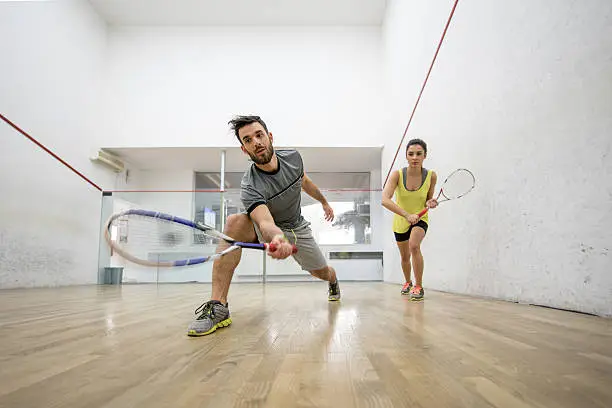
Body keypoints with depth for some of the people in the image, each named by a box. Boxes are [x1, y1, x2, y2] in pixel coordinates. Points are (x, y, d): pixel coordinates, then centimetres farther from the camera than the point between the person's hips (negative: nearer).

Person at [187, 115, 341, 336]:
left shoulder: (293, 157, -16)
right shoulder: (250, 187, -32)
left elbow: (305, 182, 7)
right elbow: (265, 222, -48)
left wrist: (324, 202, 21)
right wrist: (276, 237, -71)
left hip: (297, 228, 4)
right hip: (268, 228, -4)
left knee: (322, 272, 8)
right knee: (234, 223, -35)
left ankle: (333, 283, 53)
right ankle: (218, 306, -35)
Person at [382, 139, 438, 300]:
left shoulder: (431, 176, -17)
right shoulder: (397, 174, -23)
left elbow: (428, 200, 0)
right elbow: (385, 200, -35)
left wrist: (430, 203, -25)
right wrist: (407, 215, -44)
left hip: (420, 219, -1)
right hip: (400, 221, 1)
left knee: (414, 245, -31)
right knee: (405, 257, 17)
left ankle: (418, 287, -14)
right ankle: (408, 282, 48)